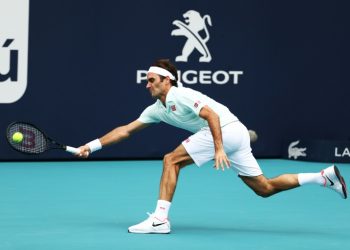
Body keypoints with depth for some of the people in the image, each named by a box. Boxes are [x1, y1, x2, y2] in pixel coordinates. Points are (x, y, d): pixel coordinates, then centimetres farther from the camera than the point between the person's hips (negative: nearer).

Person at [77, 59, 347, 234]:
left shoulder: (179, 95, -8)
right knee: (264, 188, 9)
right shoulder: (157, 109, 19)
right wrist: (92, 145, 17)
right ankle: (326, 176, 10)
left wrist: (218, 150, -26)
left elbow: (212, 115, -19)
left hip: (227, 128, -10)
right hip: (237, 135, 10)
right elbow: (126, 129, 21)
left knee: (171, 160, -9)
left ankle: (160, 219, -11)